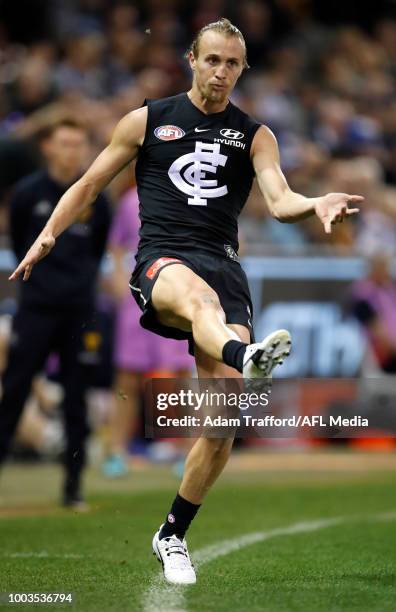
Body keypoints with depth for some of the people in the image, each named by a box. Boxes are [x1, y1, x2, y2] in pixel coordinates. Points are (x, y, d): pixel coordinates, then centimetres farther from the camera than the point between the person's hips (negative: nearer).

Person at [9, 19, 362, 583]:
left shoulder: (254, 135, 14)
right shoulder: (148, 120, 13)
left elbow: (280, 201, -2)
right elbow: (90, 183, 20)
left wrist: (315, 205, -23)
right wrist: (49, 234, 10)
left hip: (224, 266, 2)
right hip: (161, 260, -2)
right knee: (198, 295, -42)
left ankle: (173, 536, 9)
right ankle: (247, 357, -77)